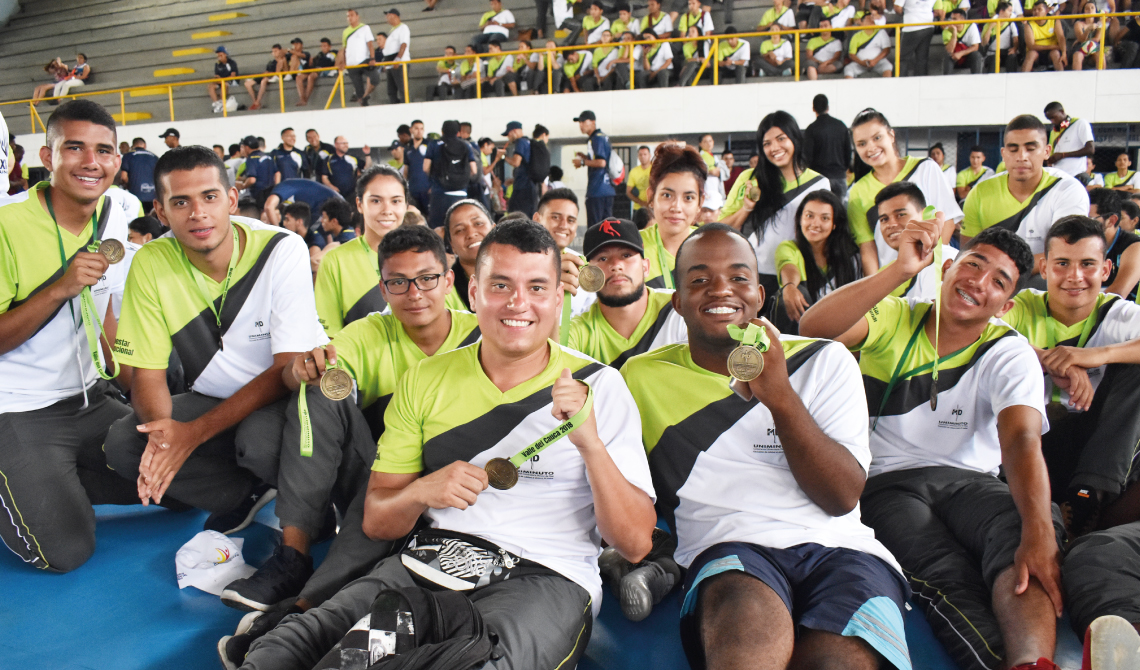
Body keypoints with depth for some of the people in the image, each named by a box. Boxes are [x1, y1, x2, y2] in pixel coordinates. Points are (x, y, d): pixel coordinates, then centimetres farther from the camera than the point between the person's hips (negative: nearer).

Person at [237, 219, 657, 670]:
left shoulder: (599, 387, 2)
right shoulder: (424, 381, 11)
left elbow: (635, 544, -3)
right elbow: (376, 522, 13)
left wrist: (590, 443, -19)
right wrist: (421, 492, -10)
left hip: (546, 578, -2)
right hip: (429, 565, 3)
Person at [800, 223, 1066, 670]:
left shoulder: (1010, 353, 5)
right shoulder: (892, 319, 5)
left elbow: (1022, 440, -15)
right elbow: (814, 329, -18)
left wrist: (1040, 534, -34)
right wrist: (901, 270, -24)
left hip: (968, 481, 1)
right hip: (886, 482, -1)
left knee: (1024, 527, -35)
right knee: (944, 570, -34)